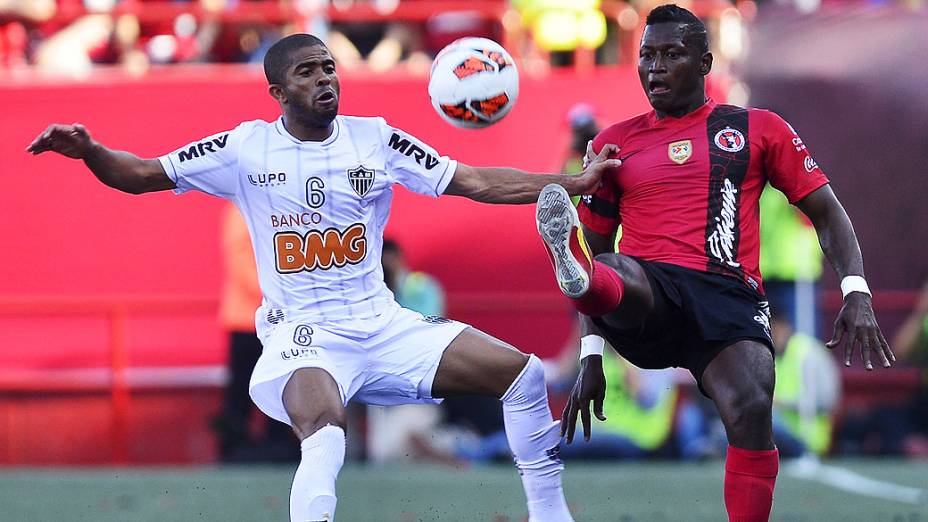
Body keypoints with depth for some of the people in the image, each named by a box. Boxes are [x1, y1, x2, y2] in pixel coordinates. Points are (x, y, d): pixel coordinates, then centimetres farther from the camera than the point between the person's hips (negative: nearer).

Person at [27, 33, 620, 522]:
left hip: (384, 325, 4)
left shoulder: (375, 139, 4)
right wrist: (90, 152, -20)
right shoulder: (246, 148, -1)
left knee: (523, 373, -5)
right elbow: (141, 175, 1)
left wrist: (575, 183, -6)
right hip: (303, 335, -4)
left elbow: (474, 182, 3)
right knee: (323, 430, -38)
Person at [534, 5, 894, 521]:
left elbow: (827, 213, 14)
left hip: (727, 293, -1)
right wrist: (591, 355, 12)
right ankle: (576, 271, -71)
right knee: (611, 274, -36)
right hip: (647, 298, 1)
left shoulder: (758, 129, 16)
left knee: (751, 408, -31)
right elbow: (599, 245, 22)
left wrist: (857, 293, -3)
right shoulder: (615, 143, 20)